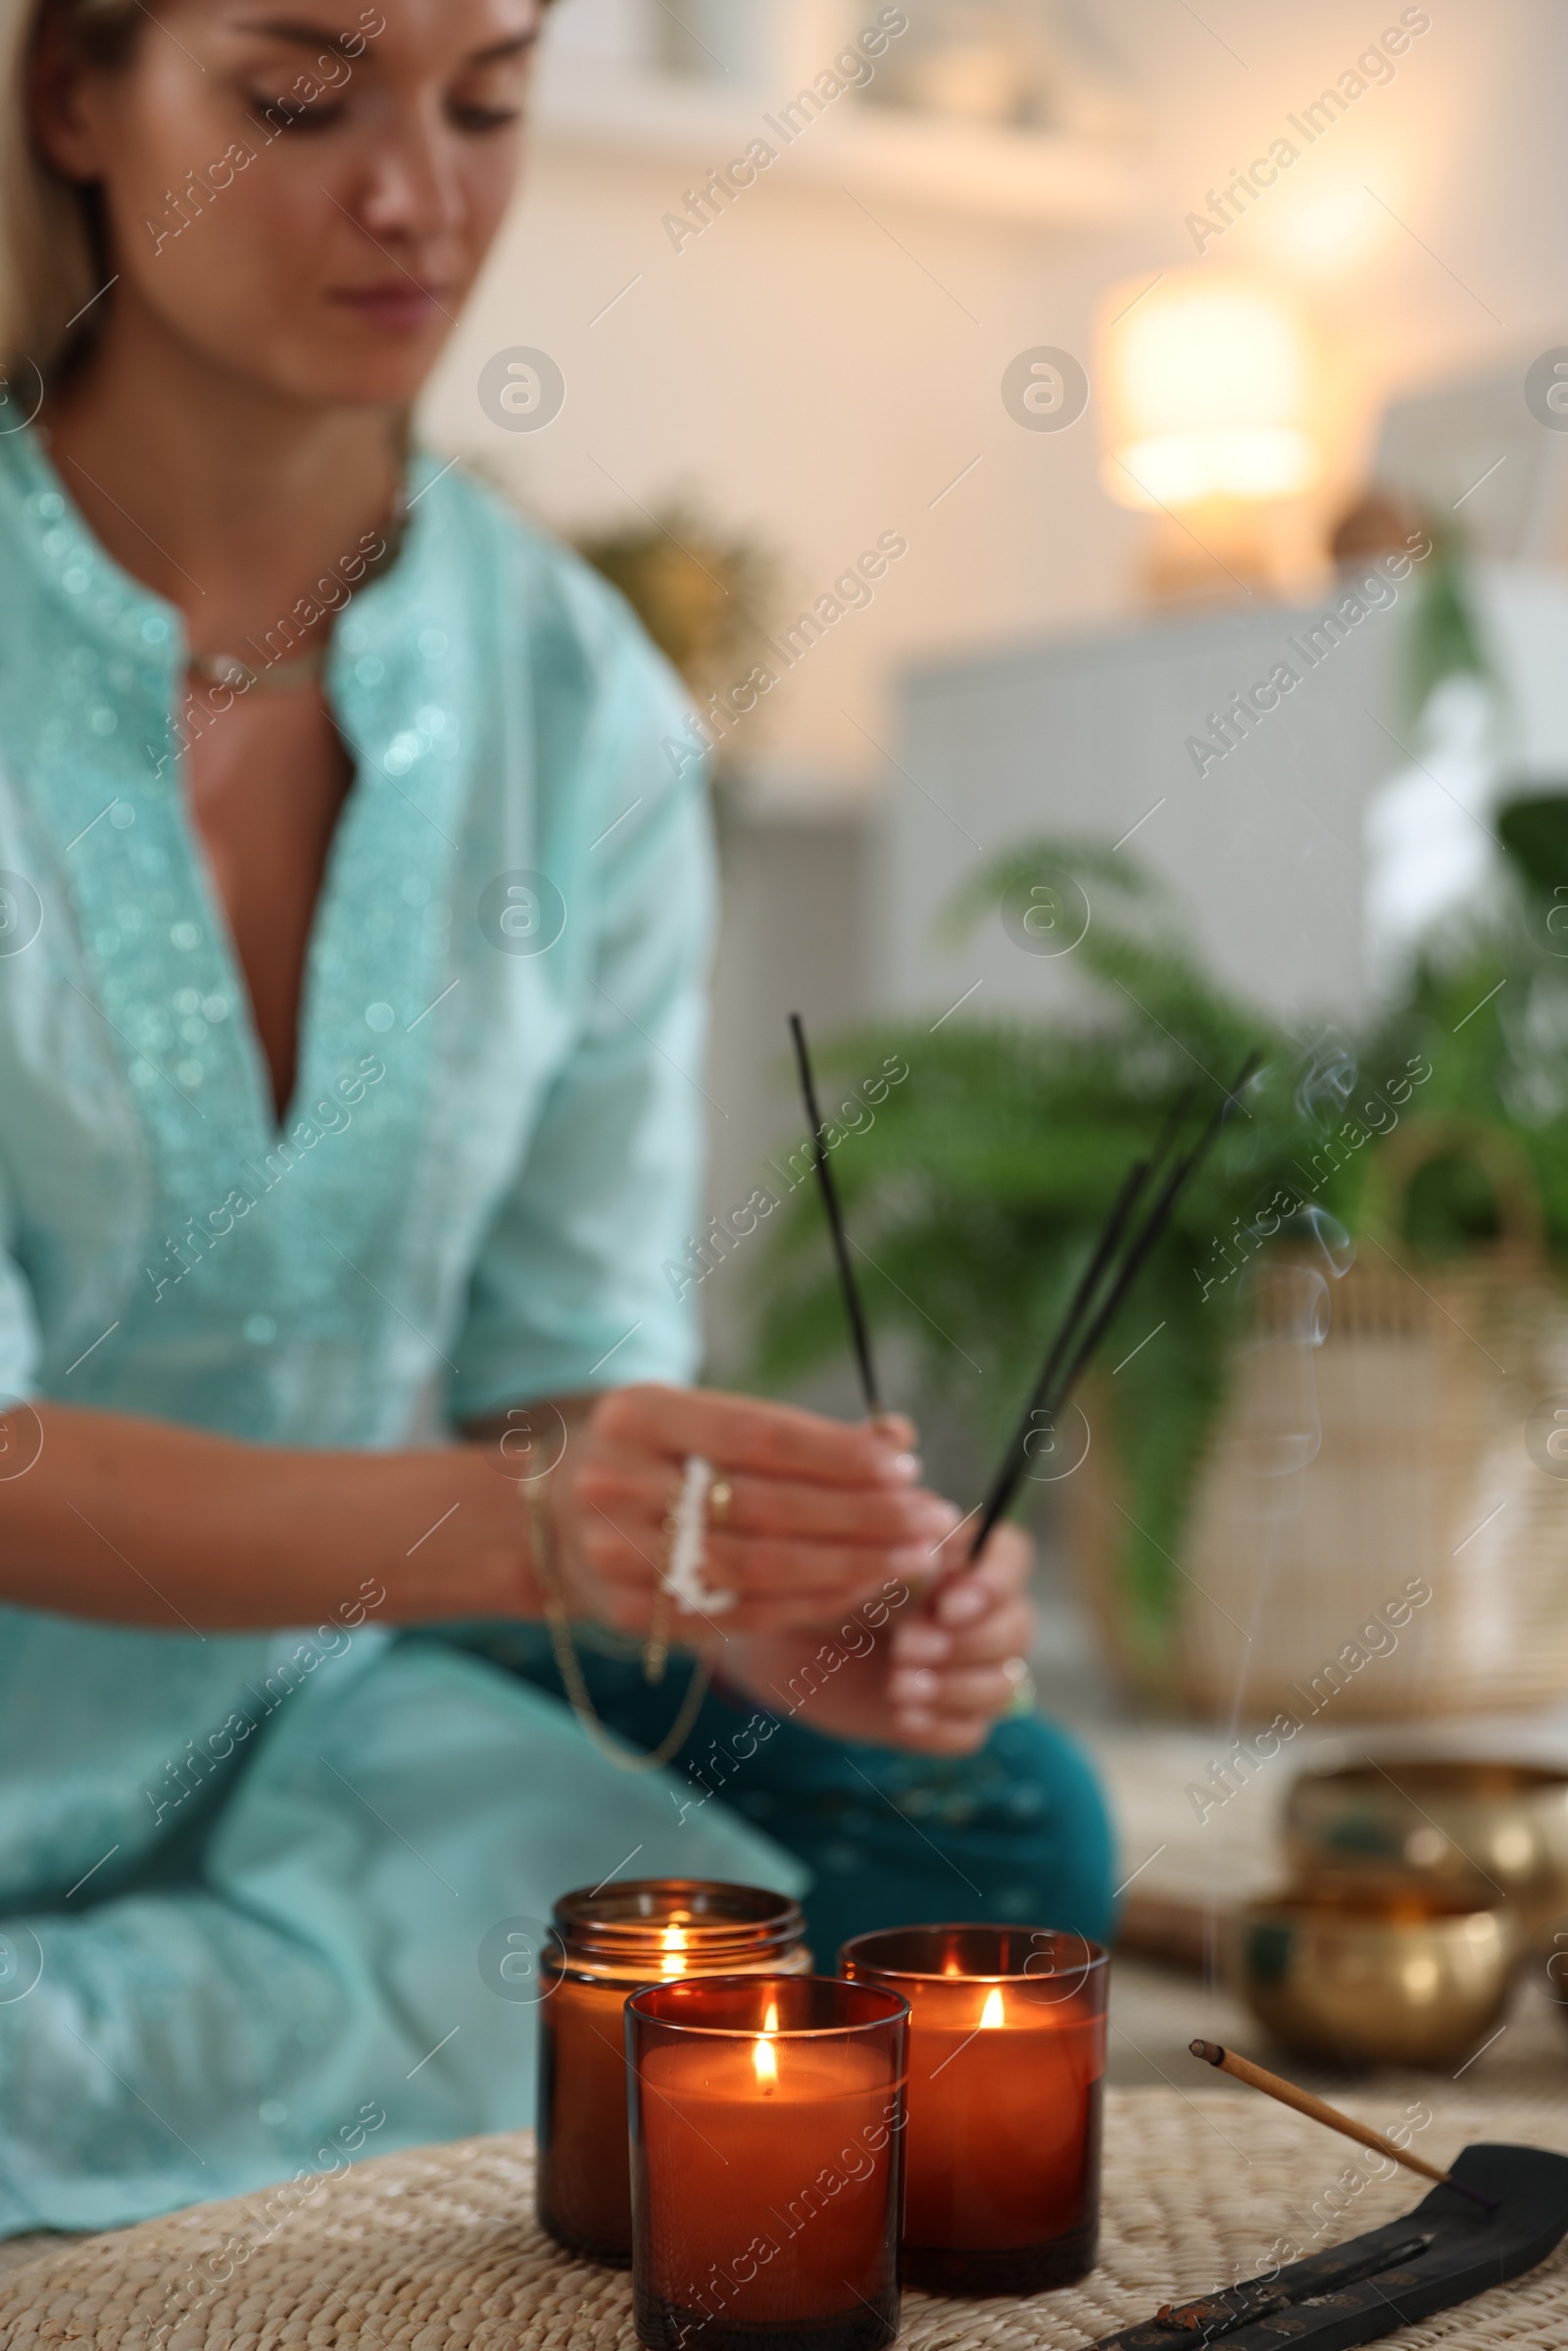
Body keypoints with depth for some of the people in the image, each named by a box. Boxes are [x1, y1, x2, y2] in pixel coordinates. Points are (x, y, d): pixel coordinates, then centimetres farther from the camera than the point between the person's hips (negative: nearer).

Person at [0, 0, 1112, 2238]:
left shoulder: (575, 694, -3)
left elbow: (564, 1366, 0)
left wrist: (751, 1585, -22)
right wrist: (513, 1526, -37)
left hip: (305, 1717, 6)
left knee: (986, 1843, -16)